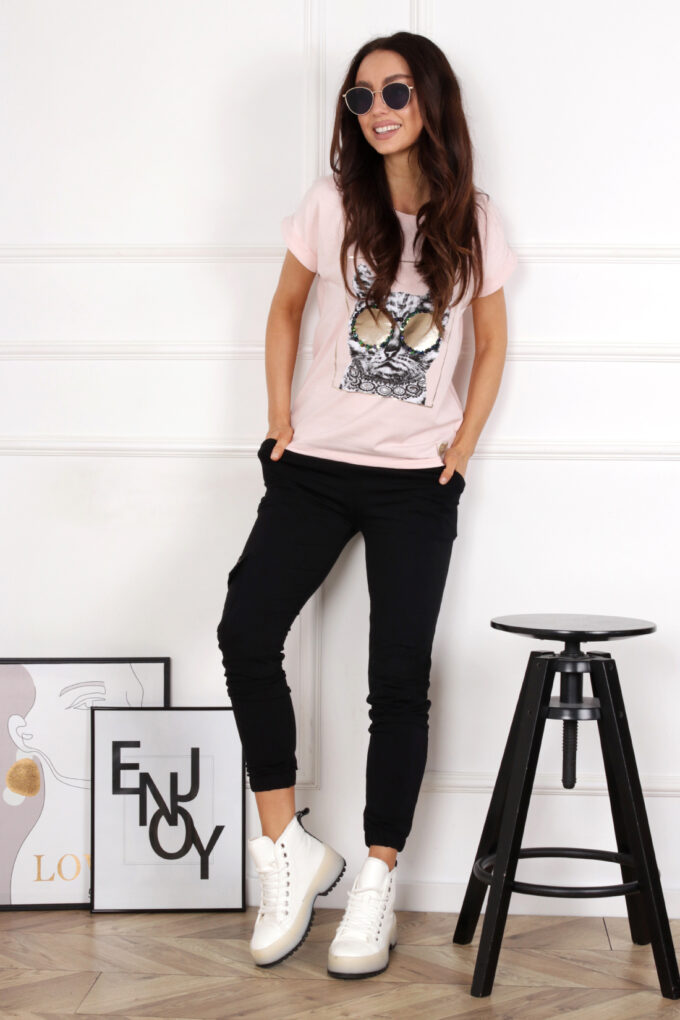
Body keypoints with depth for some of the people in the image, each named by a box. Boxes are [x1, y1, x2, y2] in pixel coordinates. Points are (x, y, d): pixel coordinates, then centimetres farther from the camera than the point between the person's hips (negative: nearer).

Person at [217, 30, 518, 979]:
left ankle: (376, 887, 9)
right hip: (317, 465, 1)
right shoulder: (332, 203, 0)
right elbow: (285, 310, 12)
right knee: (246, 634, -13)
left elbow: (492, 345, 10)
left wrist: (464, 444, 0)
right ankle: (291, 852, 1)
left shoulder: (474, 220, 1)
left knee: (400, 677, 0)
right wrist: (280, 417, 3)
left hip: (417, 481, 0)